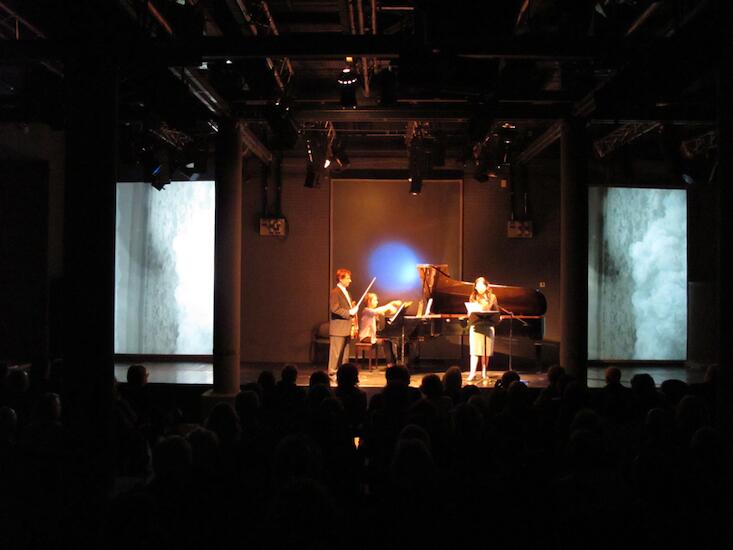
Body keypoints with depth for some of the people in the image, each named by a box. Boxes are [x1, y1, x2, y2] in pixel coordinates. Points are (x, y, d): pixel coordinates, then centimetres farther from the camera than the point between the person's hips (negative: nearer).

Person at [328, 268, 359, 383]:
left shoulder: (345, 292, 18)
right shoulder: (335, 292, -11)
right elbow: (334, 308, -20)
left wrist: (353, 309, 10)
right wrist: (349, 312, -20)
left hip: (346, 328, 9)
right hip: (338, 328, -9)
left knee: (345, 354, 12)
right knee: (335, 353, -6)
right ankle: (332, 376, -2)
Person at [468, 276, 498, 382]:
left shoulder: (492, 297, 7)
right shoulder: (473, 297, 8)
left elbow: (496, 311, 10)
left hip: (488, 325, 1)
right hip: (475, 325, 0)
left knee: (486, 350, 4)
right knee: (475, 349, -8)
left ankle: (484, 372, 13)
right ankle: (472, 373, -11)